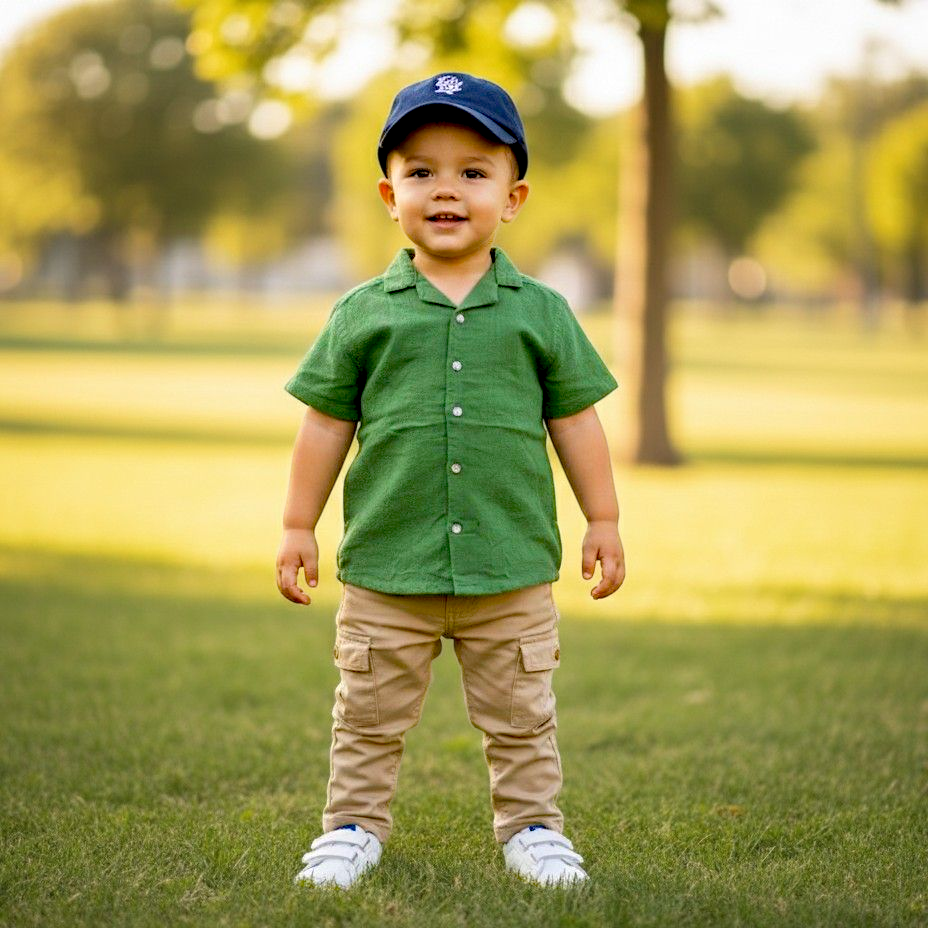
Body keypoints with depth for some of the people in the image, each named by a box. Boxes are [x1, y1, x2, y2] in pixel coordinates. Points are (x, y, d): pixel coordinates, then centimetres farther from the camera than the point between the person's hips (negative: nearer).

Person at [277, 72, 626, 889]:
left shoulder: (541, 313, 3)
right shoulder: (363, 314, 1)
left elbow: (575, 420, 7)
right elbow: (327, 423, 5)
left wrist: (604, 522, 8)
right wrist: (299, 527, 4)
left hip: (511, 570, 0)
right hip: (387, 568, 0)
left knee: (522, 716, 10)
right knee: (371, 714, 10)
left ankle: (531, 826, 25)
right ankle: (355, 824, 25)